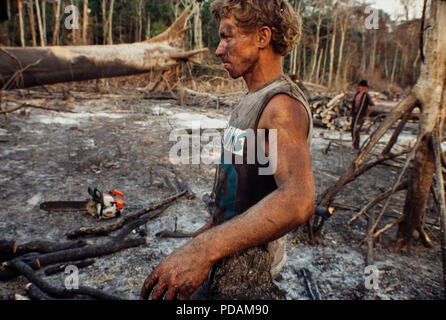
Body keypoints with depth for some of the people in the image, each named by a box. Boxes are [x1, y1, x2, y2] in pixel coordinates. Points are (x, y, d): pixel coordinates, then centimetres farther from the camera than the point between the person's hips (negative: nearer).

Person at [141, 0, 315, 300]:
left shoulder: (283, 105, -26)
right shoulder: (255, 100, 7)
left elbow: (298, 201, -42)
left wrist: (204, 249, -49)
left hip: (248, 259, -8)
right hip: (232, 244, 9)